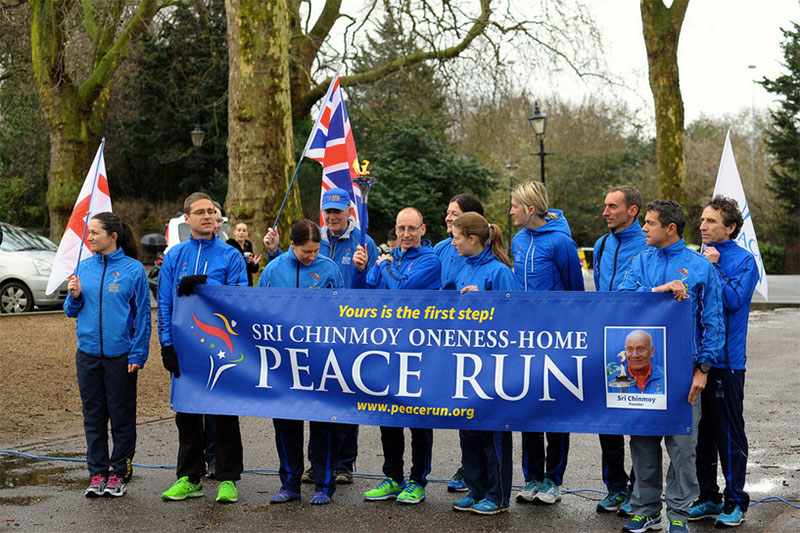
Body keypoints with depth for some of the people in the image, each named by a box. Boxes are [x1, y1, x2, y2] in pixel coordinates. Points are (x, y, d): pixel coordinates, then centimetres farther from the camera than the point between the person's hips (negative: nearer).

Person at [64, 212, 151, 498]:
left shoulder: (133, 269, -6)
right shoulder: (84, 268, 6)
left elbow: (143, 316, -5)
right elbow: (72, 311, 14)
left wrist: (138, 355, -10)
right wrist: (74, 296, -8)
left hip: (120, 355, -4)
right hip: (88, 353, 4)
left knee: (122, 417, 5)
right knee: (93, 415, 9)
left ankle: (118, 474, 16)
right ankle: (97, 474, 18)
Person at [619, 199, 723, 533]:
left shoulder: (700, 266, -2)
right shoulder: (641, 261, 8)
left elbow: (712, 321, -2)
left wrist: (703, 368, -8)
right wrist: (661, 289, -19)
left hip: (682, 366, -3)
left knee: (682, 443, 0)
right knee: (643, 440, 9)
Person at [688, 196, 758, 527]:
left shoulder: (744, 260, -6)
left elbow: (735, 300, -17)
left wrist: (713, 267, -16)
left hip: (725, 360, -6)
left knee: (728, 431, 1)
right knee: (701, 431, 12)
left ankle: (735, 501, 12)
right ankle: (708, 498, 22)